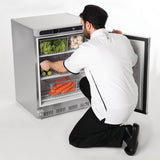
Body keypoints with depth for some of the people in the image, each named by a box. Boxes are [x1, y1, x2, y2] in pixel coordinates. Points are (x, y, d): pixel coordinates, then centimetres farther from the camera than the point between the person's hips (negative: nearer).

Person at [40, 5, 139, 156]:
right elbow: (133, 61, 21)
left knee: (75, 139, 9)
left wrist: (49, 64, 25)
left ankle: (123, 133, -2)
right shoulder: (122, 39, 0)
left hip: (113, 110, -8)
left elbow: (64, 67, 3)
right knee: (84, 83, 24)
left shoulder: (87, 49, -17)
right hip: (133, 100, 8)